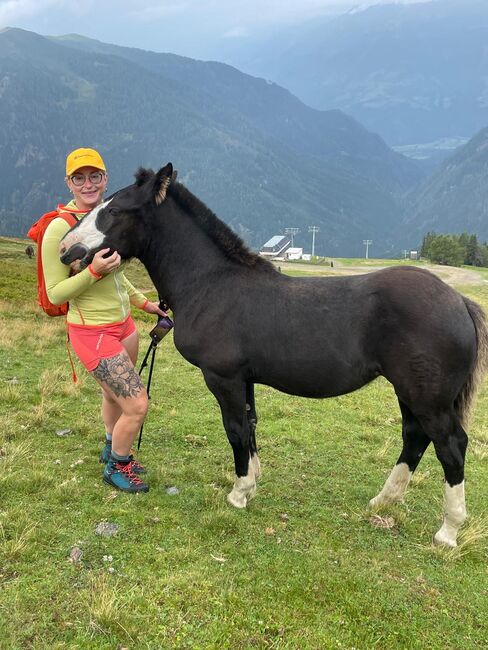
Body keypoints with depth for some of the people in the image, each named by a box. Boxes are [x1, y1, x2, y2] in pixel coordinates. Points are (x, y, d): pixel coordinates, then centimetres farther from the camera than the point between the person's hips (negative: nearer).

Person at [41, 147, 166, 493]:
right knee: (137, 406, -6)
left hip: (124, 323, 7)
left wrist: (143, 302, 19)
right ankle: (116, 468, 22)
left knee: (114, 394, 25)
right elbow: (55, 294, -17)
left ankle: (112, 450, 52)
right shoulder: (59, 229, -19)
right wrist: (94, 271, -30)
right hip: (92, 332, -7)